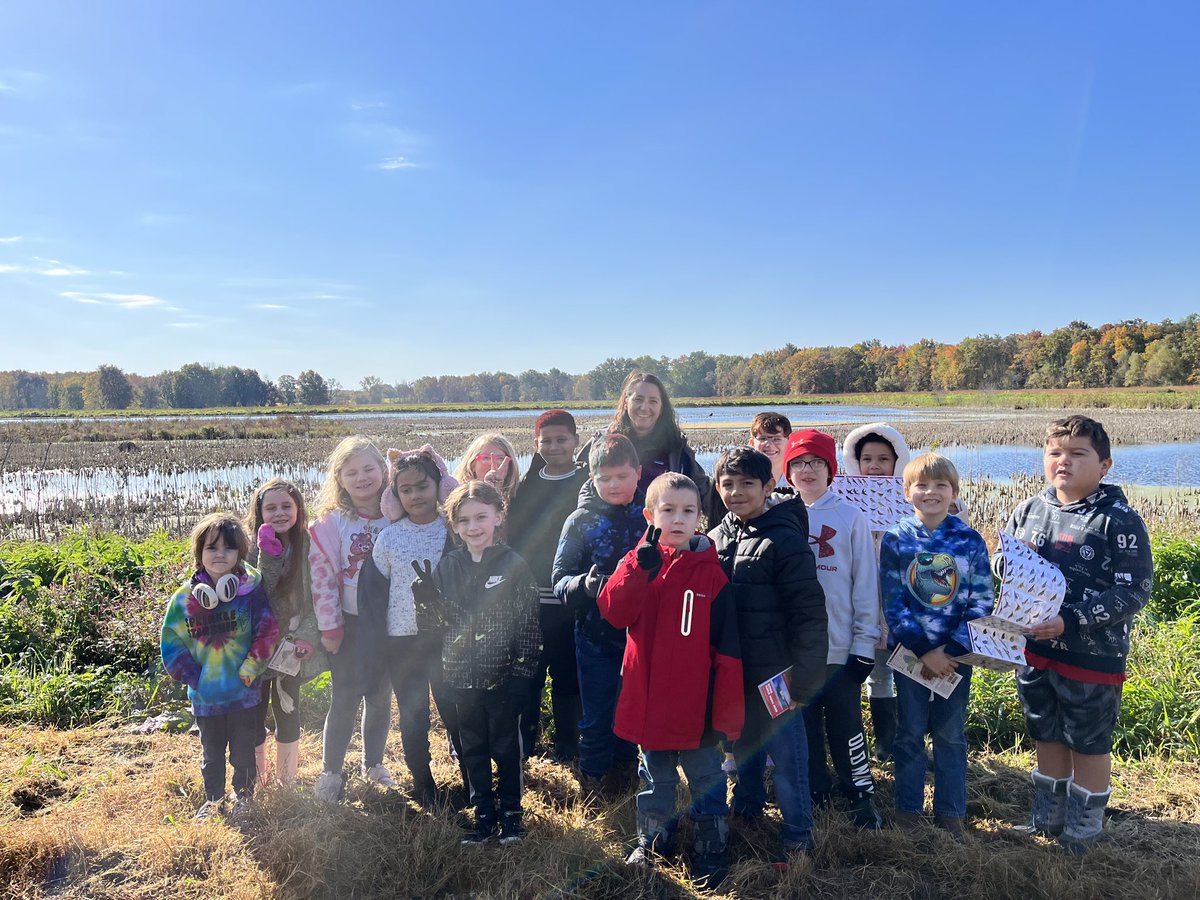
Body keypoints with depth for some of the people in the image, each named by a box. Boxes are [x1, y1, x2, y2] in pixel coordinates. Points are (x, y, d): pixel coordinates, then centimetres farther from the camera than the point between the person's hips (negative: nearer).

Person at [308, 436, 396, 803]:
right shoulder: (329, 523, -10)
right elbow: (321, 576, -9)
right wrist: (329, 627, -9)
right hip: (350, 622, -2)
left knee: (381, 696, 14)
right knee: (345, 698, 4)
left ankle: (373, 763, 32)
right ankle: (330, 771, 22)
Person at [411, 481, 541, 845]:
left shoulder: (514, 565, -10)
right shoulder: (447, 565, 0)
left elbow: (528, 622, -8)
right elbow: (443, 616, 3)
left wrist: (522, 671, -9)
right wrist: (425, 593, -16)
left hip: (503, 675, -3)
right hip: (463, 674, 3)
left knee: (505, 744, 11)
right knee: (472, 746, 15)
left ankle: (511, 811, 30)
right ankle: (483, 812, 32)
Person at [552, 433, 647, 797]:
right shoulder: (581, 521, -5)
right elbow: (559, 578, -8)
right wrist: (583, 585, -28)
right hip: (595, 634, -1)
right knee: (597, 717, 10)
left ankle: (625, 777, 39)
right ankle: (593, 786, 30)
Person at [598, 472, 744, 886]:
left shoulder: (710, 570, -10)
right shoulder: (636, 562, -1)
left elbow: (727, 645, -9)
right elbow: (614, 612, -17)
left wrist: (728, 711, -10)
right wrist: (642, 565, -28)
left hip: (695, 702, -2)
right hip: (647, 699, 3)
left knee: (705, 777, 14)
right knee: (655, 775, 22)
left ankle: (710, 847, 32)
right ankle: (652, 838, 41)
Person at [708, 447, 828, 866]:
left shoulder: (785, 540, -15)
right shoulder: (716, 539, 4)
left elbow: (810, 615, -16)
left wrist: (802, 677, -16)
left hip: (773, 675, -6)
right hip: (732, 671, 6)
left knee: (786, 754, 6)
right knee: (743, 746, 21)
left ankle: (798, 838, 23)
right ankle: (745, 809, 42)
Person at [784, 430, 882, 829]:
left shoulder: (850, 517, -3)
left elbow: (866, 583, -2)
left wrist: (865, 642, -4)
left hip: (840, 648, -2)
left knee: (845, 724, 4)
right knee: (803, 725, 13)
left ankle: (861, 795, 22)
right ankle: (815, 794, 30)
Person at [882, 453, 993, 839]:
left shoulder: (970, 540, -3)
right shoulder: (895, 539, -5)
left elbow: (982, 602, -5)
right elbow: (893, 603, -8)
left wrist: (951, 650, -13)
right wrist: (924, 651, -15)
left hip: (955, 652, 1)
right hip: (910, 651, 0)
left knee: (951, 734, 11)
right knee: (910, 732, 10)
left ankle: (950, 812, 25)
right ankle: (908, 808, 24)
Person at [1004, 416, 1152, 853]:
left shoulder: (1119, 521, -14)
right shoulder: (1029, 511, 2)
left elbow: (1133, 591, -16)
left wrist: (1070, 622, -24)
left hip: (1092, 656, -5)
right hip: (1034, 651, 5)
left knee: (1089, 744, 12)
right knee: (1047, 736, 19)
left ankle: (1083, 833, 30)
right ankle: (1047, 819, 36)